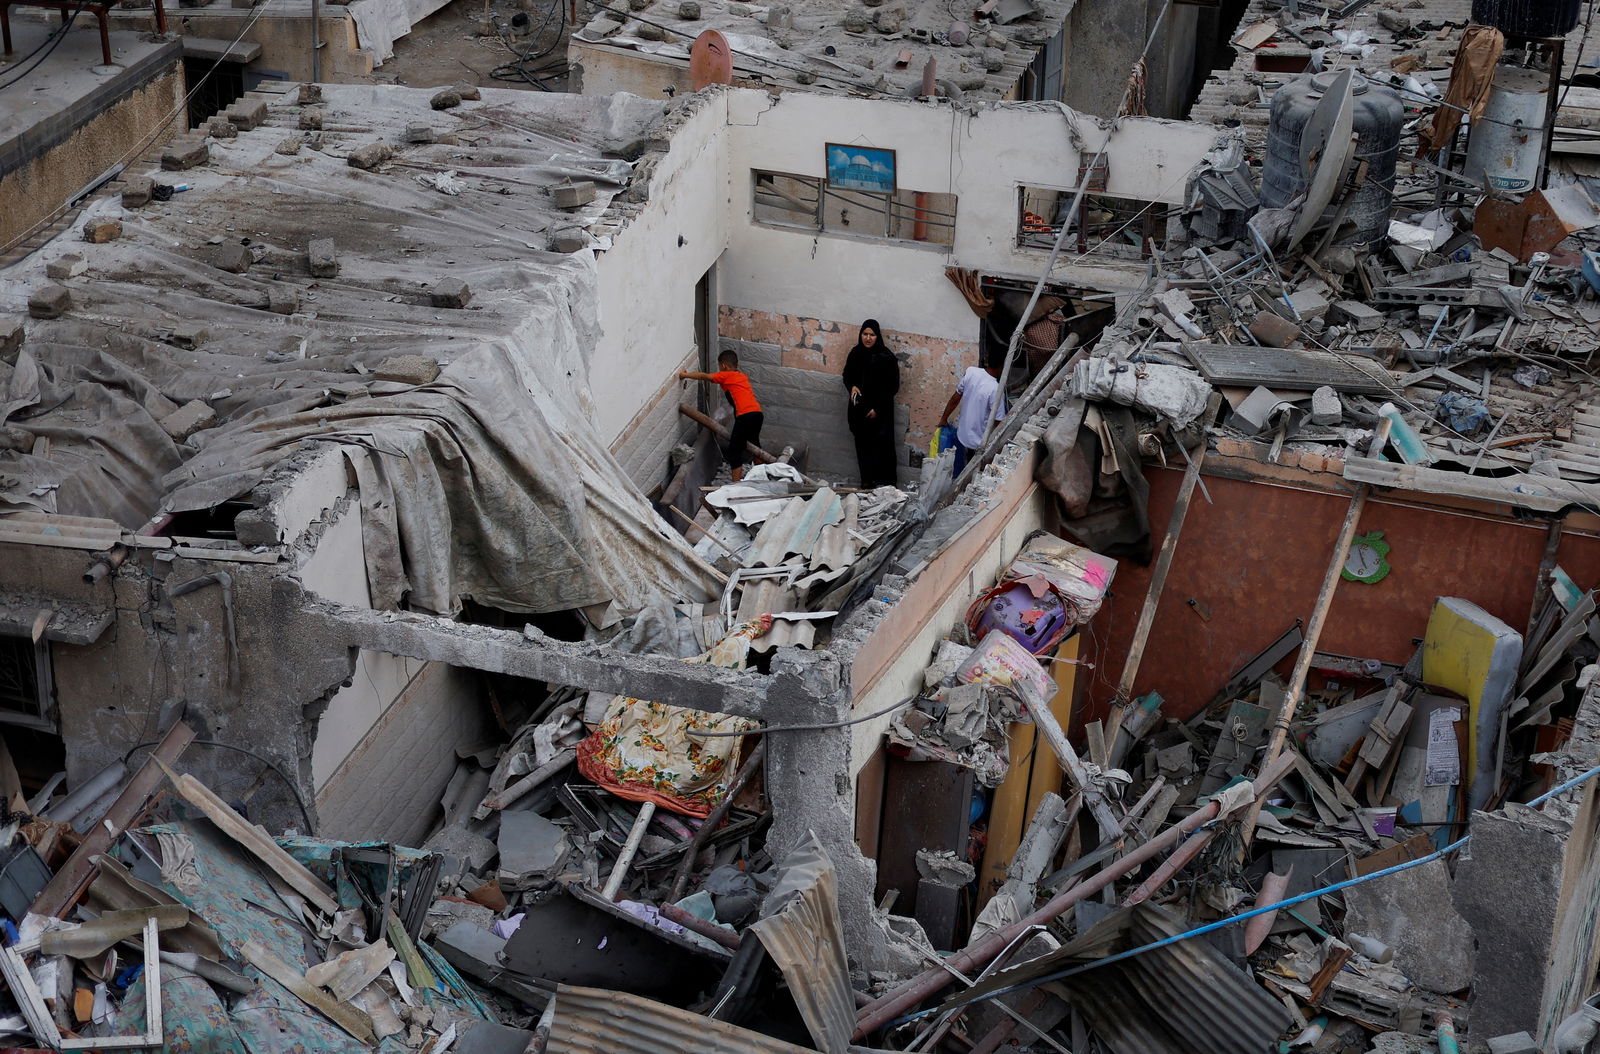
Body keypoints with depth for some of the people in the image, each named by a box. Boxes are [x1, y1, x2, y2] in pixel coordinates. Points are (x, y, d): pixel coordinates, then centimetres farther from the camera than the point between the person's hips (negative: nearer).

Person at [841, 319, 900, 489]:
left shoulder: (886, 357, -11)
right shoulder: (856, 353, 2)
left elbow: (893, 386, -8)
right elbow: (847, 375, 14)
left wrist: (878, 408, -12)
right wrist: (852, 387, -9)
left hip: (880, 410, -4)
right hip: (859, 408, 4)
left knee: (881, 444, -3)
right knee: (863, 444, 8)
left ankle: (886, 481, 6)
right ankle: (867, 479, 18)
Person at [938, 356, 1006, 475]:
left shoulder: (971, 371, -14)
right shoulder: (996, 390, -29)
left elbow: (955, 398, -1)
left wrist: (944, 419, 13)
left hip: (962, 435, 5)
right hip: (979, 442, -5)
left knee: (959, 473, 24)